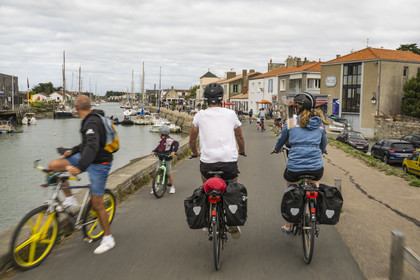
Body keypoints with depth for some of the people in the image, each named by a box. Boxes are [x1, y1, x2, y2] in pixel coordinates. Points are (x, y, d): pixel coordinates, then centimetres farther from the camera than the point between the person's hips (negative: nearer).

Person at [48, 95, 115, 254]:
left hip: (98, 164, -9)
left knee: (97, 205, -1)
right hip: (88, 158, 9)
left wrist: (80, 167, -48)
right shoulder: (92, 119, 9)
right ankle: (70, 199, 9)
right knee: (53, 166, -3)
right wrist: (73, 151, 10)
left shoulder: (92, 122, -22)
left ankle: (108, 239, 15)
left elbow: (92, 146, -38)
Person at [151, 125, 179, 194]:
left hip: (167, 159, -7)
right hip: (160, 159, 7)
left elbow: (176, 143, -28)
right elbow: (158, 147, 10)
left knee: (168, 174, 2)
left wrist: (173, 151, -39)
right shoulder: (162, 140, 10)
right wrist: (153, 151, -7)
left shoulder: (168, 140, -17)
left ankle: (172, 187, 17)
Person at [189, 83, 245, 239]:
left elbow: (192, 140, 17)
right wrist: (241, 151, 42)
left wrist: (195, 153, 37)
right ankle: (233, 227, 27)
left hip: (207, 162, 0)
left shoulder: (200, 115, 7)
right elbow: (240, 138, 22)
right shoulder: (231, 114, 9)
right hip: (230, 161, 0)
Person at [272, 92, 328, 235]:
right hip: (316, 167, 2)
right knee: (315, 184, 37)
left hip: (294, 168, -2)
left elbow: (281, 140, 17)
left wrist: (276, 149, 39)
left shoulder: (291, 123, 1)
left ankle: (288, 226, 32)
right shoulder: (320, 123, 9)